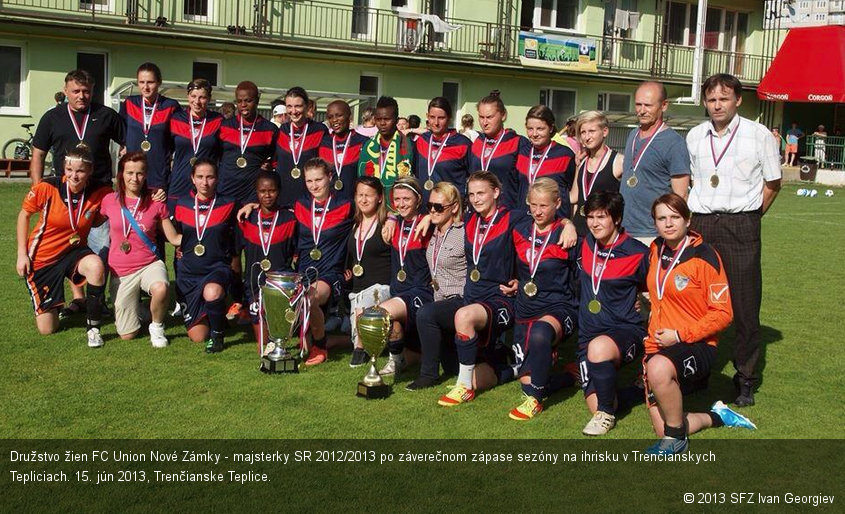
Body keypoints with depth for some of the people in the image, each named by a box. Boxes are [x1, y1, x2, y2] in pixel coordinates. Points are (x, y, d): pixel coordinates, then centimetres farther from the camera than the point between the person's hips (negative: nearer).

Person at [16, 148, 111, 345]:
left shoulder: (99, 192, -16)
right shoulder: (46, 188, -20)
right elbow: (24, 215, -2)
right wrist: (22, 253, -5)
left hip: (74, 251, 1)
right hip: (41, 258, -1)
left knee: (96, 267, -38)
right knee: (47, 329, 2)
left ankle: (94, 328, -18)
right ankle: (50, 304, 41)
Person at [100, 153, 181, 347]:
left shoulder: (156, 203, -3)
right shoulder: (110, 201, -2)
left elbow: (174, 238, 0)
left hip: (150, 264, -1)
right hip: (121, 271, 1)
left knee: (160, 289, -39)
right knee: (127, 335, 1)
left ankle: (157, 327, -7)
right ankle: (135, 306, 37)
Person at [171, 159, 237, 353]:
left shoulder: (227, 205, -2)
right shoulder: (182, 204, 4)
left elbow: (234, 242, 9)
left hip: (218, 268, -2)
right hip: (188, 271, 3)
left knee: (212, 292, -40)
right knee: (197, 336, 0)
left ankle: (217, 334, -11)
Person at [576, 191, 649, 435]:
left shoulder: (637, 253, -9)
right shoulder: (586, 245, 6)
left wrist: (640, 300, -3)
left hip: (626, 329, -4)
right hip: (589, 332, 5)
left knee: (599, 347, -40)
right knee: (595, 405, -8)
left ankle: (607, 414, -17)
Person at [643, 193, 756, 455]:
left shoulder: (704, 256, -9)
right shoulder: (655, 252, 9)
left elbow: (723, 314, -10)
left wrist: (679, 335, -17)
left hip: (697, 345, -6)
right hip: (659, 348, 6)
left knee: (659, 369, -40)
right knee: (663, 431, -3)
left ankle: (676, 439, -16)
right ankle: (716, 417, 27)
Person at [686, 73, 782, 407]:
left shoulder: (758, 135, -2)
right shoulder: (695, 136, 8)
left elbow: (772, 182, 6)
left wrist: (748, 218, 3)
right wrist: (706, 216, 13)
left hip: (741, 226, -3)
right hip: (701, 225, 3)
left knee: (745, 304, 0)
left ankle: (746, 380, 11)